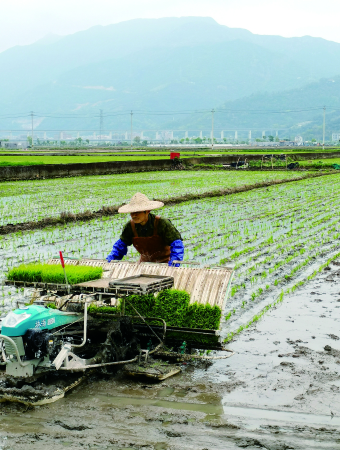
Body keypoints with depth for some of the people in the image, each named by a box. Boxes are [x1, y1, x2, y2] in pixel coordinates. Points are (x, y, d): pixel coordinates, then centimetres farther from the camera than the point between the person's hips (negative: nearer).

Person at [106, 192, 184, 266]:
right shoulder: (130, 226, -8)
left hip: (164, 262, -4)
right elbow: (121, 244, 7)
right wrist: (111, 257, -7)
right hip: (145, 262, 4)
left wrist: (175, 260, -33)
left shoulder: (161, 223, -20)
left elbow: (176, 242, -17)